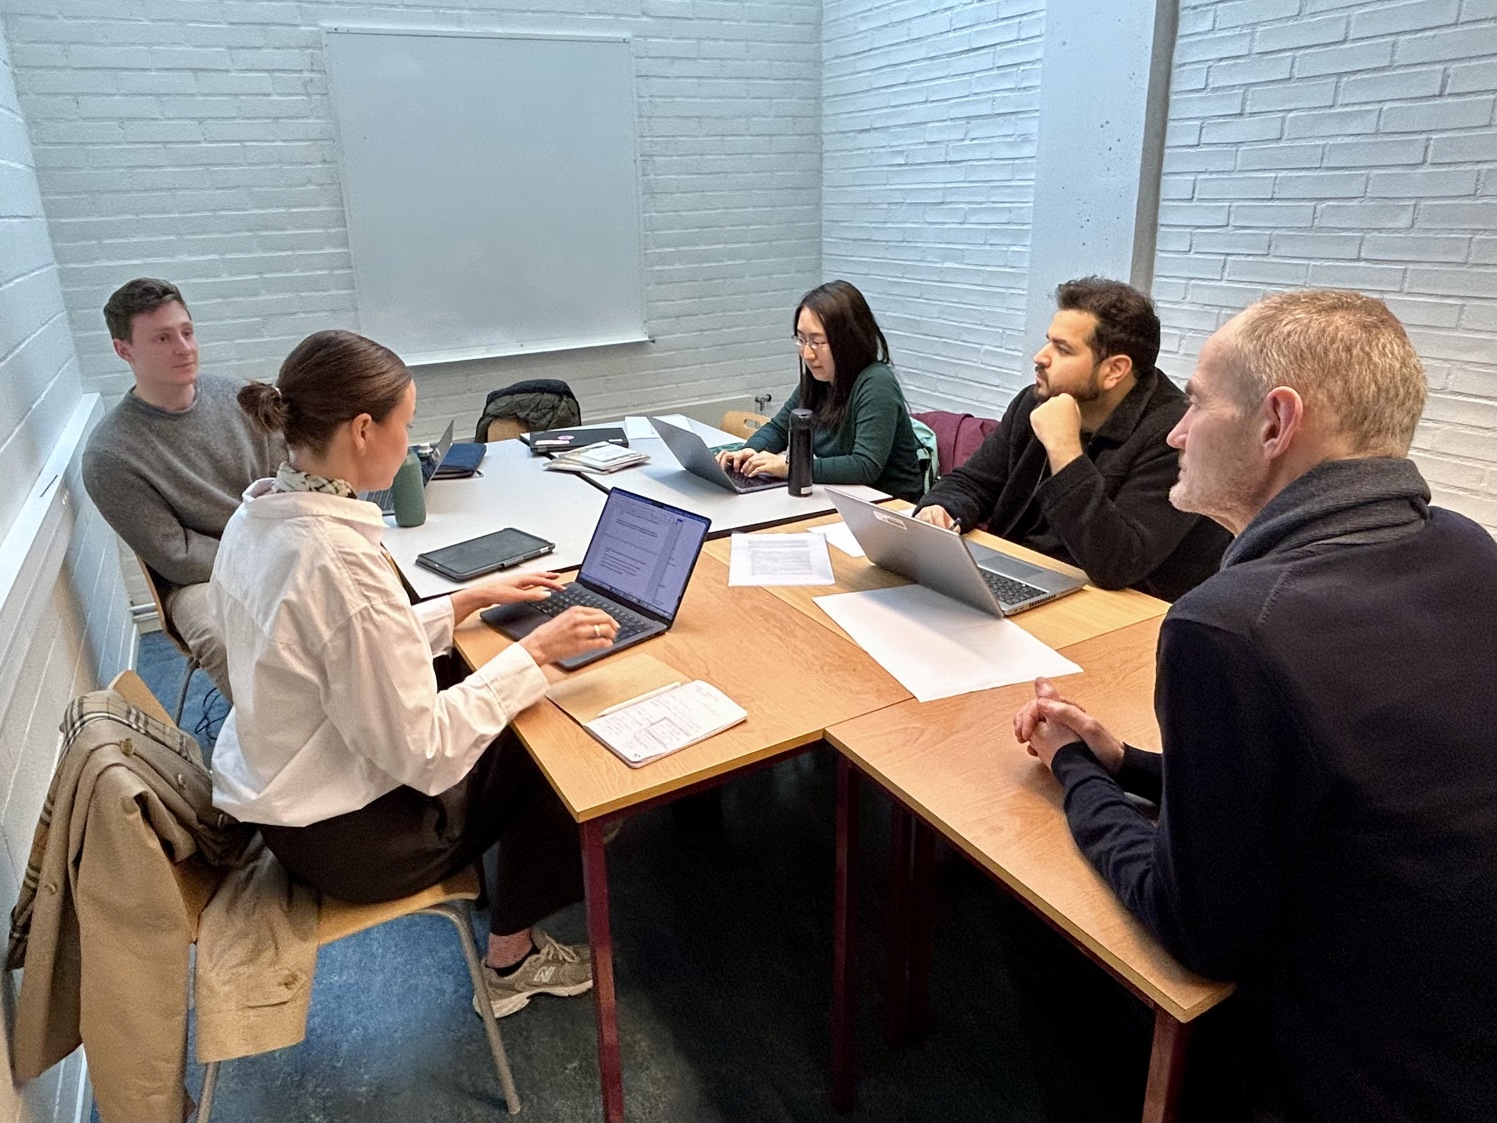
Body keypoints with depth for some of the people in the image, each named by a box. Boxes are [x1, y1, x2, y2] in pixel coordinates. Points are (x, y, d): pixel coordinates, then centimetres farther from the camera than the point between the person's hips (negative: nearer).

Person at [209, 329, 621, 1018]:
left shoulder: (259, 515, -3)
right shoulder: (339, 560, -33)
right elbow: (422, 752, -28)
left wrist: (468, 599, 5)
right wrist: (533, 652, -20)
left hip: (275, 788, 8)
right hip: (343, 837, -8)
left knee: (513, 738, 18)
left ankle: (512, 938, 34)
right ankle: (512, 962, 29)